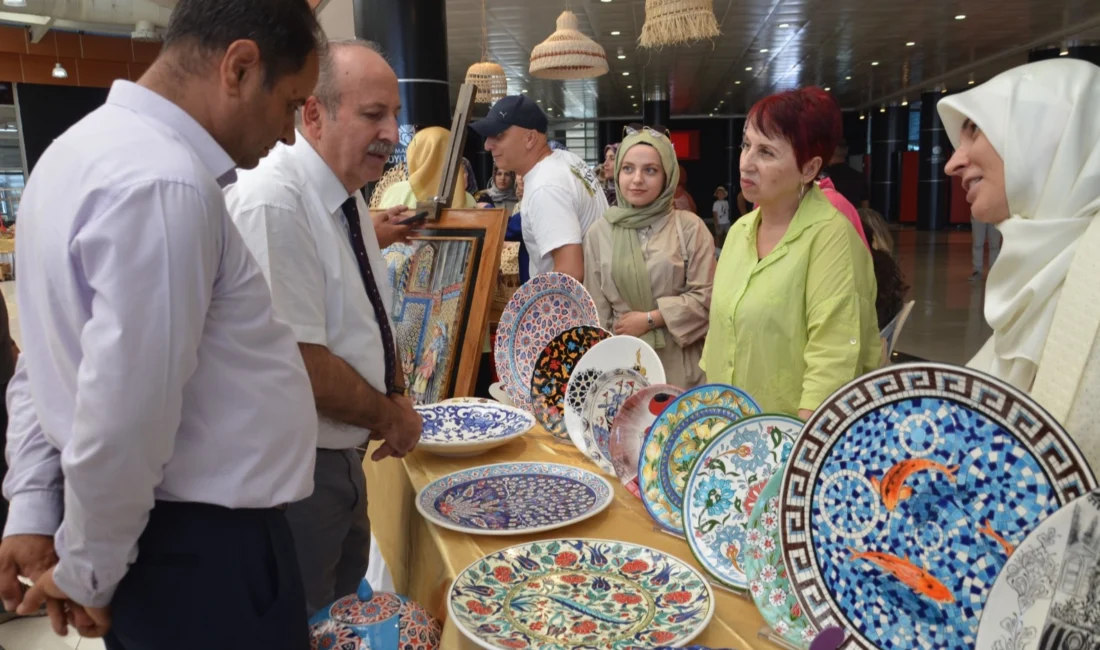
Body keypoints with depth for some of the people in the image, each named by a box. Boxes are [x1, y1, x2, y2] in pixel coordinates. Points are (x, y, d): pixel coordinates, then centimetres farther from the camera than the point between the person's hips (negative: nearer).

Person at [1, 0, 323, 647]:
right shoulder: (163, 183, -25)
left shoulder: (87, 147, 8)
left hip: (149, 531, 9)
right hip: (202, 549, -9)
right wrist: (87, 574, -11)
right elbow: (121, 424, -27)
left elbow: (53, 354, 10)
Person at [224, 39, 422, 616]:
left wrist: (396, 398, 1)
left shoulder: (345, 193, 4)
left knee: (346, 608, 25)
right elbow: (299, 367, -27)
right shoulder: (275, 201, -25)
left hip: (341, 455, 9)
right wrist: (389, 416, -12)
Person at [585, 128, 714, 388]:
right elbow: (596, 310, 4)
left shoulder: (689, 227, -2)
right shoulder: (599, 232, 2)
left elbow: (705, 296, -5)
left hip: (678, 360, -1)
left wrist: (649, 319, -11)